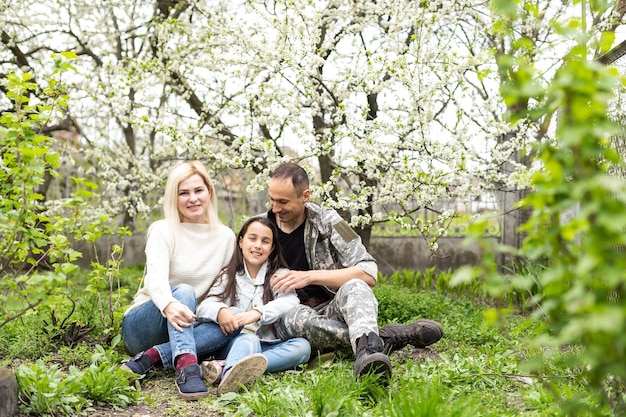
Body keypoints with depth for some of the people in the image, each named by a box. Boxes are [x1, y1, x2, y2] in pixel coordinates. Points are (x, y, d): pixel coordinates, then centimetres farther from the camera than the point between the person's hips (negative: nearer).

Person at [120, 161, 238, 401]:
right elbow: (156, 278, -27)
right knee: (183, 291, -33)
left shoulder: (226, 237, 4)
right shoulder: (163, 231, -9)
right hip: (141, 325, -4)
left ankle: (152, 357, -33)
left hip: (186, 329, 4)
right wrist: (169, 305, -49)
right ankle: (187, 366, -54)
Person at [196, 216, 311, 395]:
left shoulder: (280, 275, 14)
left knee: (303, 346, -28)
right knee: (249, 339, -33)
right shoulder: (228, 277, 16)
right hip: (235, 343, 0)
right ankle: (230, 375, -68)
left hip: (269, 346, 1)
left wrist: (258, 313, -27)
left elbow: (290, 302, -7)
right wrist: (220, 311, -26)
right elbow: (203, 307, 1)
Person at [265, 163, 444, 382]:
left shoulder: (326, 221, -3)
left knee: (353, 287, -35)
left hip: (331, 310, 0)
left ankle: (366, 348, -65)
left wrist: (310, 276, -20)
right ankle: (383, 338, -33)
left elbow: (369, 273, -11)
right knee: (295, 317, -38)